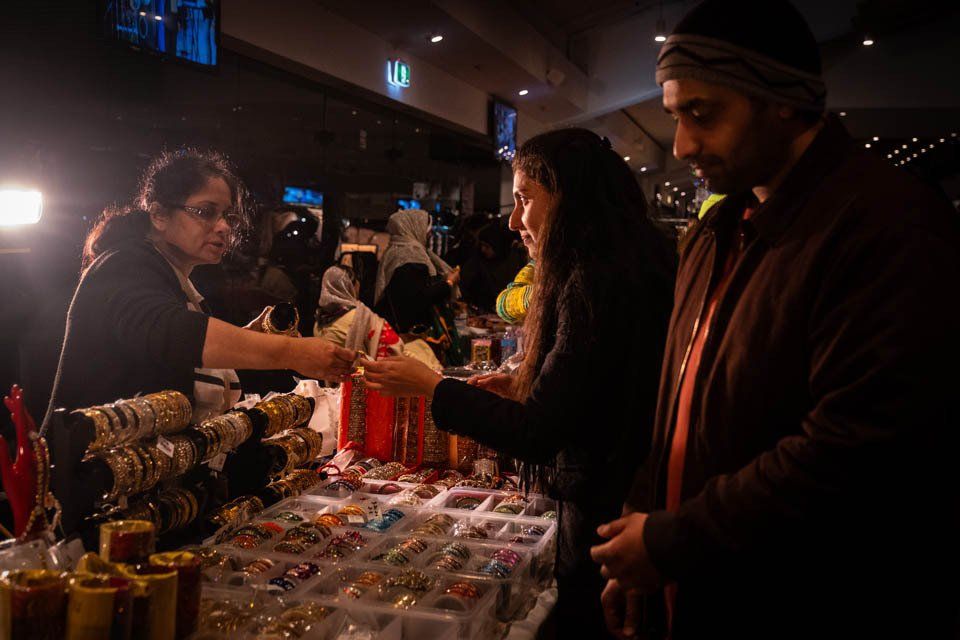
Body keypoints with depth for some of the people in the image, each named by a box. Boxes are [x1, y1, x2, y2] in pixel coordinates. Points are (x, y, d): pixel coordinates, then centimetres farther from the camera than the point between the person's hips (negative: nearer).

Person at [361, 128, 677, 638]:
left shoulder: (596, 283, -22)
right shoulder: (627, 267, 8)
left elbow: (537, 433, -23)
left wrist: (430, 386, -13)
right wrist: (524, 392, 7)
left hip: (601, 521, -9)